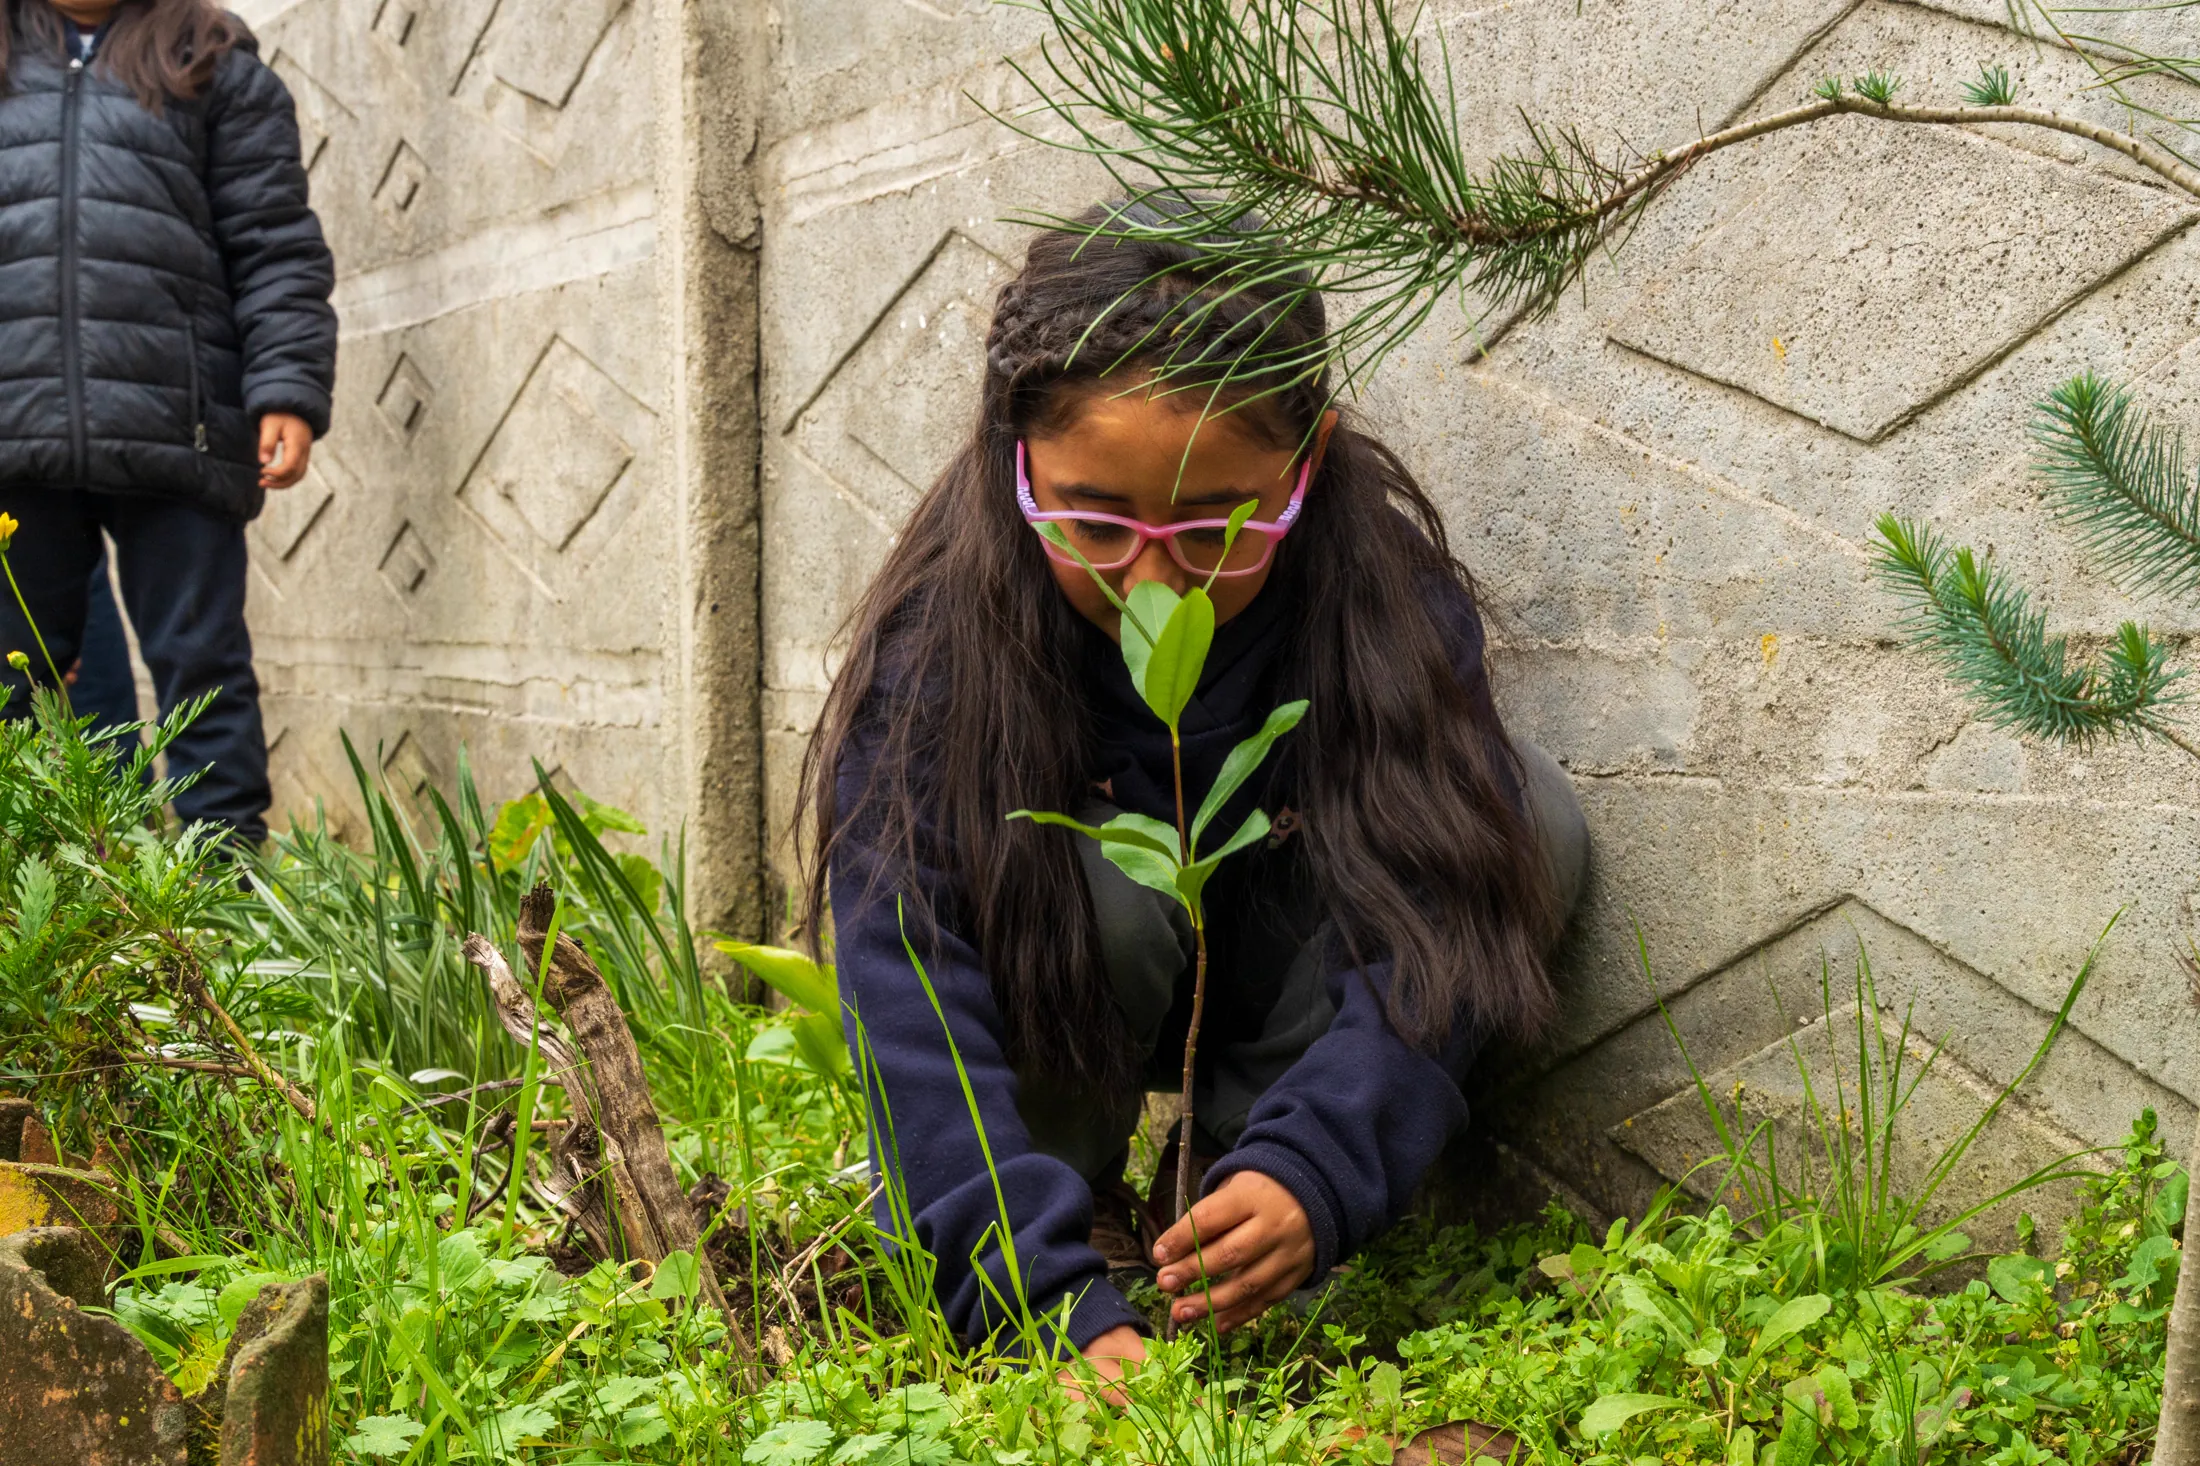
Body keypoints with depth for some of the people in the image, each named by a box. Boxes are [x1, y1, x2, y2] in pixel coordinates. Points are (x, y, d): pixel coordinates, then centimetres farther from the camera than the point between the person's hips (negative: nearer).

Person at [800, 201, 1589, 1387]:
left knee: (1534, 816, -23)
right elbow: (914, 992, -36)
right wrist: (1046, 1298, -45)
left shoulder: (1386, 601, -24)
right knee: (1098, 877, -37)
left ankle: (1217, 1175, -11)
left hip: (1272, 1001, 2)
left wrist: (1310, 1174, -47)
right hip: (1054, 997, -2)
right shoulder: (939, 637, -29)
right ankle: (1078, 1216, -9)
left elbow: (1425, 932, -30)